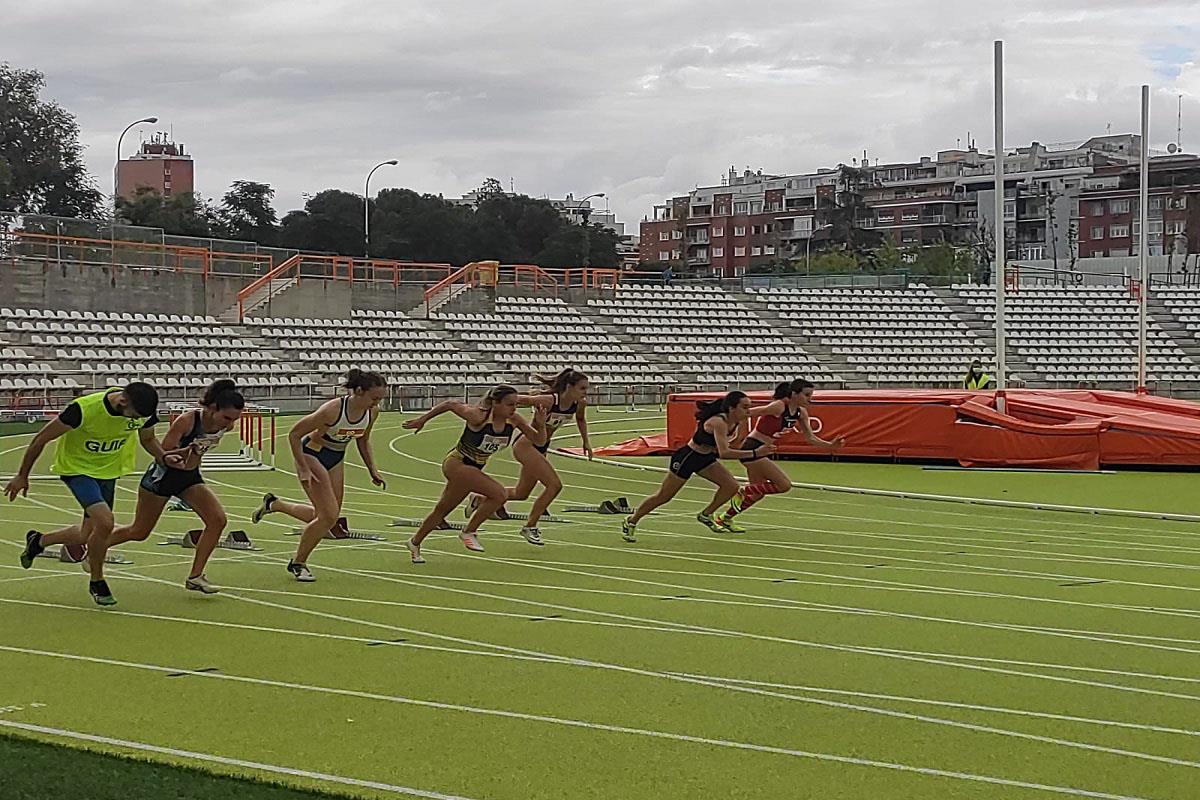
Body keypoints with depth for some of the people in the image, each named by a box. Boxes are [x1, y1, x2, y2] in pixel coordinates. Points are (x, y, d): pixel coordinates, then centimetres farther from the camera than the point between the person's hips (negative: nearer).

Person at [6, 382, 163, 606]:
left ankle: (37, 541, 43)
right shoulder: (84, 409, -33)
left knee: (88, 535, 12)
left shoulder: (143, 410, -18)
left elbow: (147, 439, 6)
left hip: (108, 470, 6)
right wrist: (22, 476, -9)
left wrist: (163, 456, -16)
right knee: (105, 521, -26)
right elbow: (41, 439, -19)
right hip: (76, 467, -6)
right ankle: (97, 583, -3)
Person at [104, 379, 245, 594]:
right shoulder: (186, 421, -31)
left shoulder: (226, 425, -13)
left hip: (190, 476, 5)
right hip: (163, 475, -5)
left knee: (218, 519, -16)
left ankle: (195, 577, -7)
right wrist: (189, 450, -39)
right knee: (139, 532, 8)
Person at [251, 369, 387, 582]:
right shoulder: (333, 410, -31)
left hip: (335, 460, 7)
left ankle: (273, 504, 29)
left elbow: (363, 441, 11)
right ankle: (298, 563, 7)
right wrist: (303, 469, -21)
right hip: (312, 455, -7)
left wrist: (373, 471, 4)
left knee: (326, 517, 8)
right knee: (329, 516, -14)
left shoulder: (372, 412, -11)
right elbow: (294, 434, -22)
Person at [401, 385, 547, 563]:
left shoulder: (514, 420, -11)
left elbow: (539, 441, -5)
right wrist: (422, 420, -7)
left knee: (442, 510, 21)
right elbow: (450, 405, -15)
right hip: (455, 464, -7)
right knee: (499, 494, -23)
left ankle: (415, 543, 41)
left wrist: (540, 424, -25)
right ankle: (469, 532, -7)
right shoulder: (479, 417, -27)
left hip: (474, 470, 7)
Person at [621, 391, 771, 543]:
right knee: (663, 497, 5)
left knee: (731, 486, -7)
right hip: (687, 457, -8)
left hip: (706, 458, 8)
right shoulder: (719, 422, -34)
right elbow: (724, 452, -46)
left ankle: (706, 515, 14)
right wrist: (755, 453, -46)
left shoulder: (735, 421, -8)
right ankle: (631, 522, 25)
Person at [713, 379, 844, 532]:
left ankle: (724, 518, 31)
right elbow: (746, 413, -20)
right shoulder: (778, 406, -22)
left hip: (761, 451, 9)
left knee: (758, 493, 17)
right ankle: (742, 492, 0)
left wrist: (830, 445, -4)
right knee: (784, 485, -11)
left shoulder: (801, 412, 4)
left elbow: (810, 438, 10)